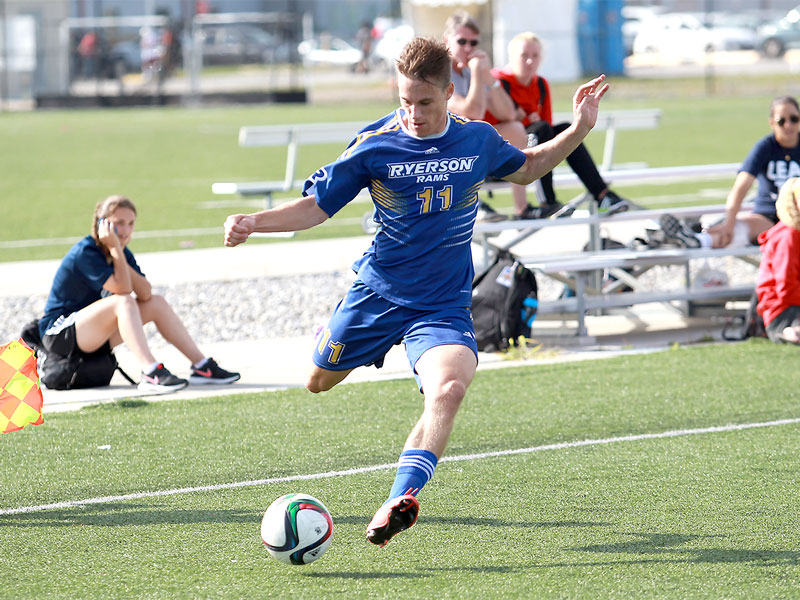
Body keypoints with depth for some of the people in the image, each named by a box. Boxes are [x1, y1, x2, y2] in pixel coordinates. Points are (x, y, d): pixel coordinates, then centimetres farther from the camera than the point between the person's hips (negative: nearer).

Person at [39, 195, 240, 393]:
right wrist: (114, 248, -25)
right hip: (59, 334, -8)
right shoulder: (85, 253, -19)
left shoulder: (123, 254, 6)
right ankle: (151, 373, -44)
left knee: (156, 303, 1)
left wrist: (118, 254, -18)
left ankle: (201, 366, -2)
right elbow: (123, 289, -25)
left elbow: (145, 293, -10)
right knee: (123, 302, -30)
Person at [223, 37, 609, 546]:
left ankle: (399, 500, -37)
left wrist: (580, 129, 7)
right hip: (378, 292, 1)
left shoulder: (478, 140, -2)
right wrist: (253, 223, -21)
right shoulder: (375, 145, -10)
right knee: (319, 383, 19)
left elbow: (525, 169, 20)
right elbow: (316, 205, -4)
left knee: (449, 387, -31)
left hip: (445, 305, -1)